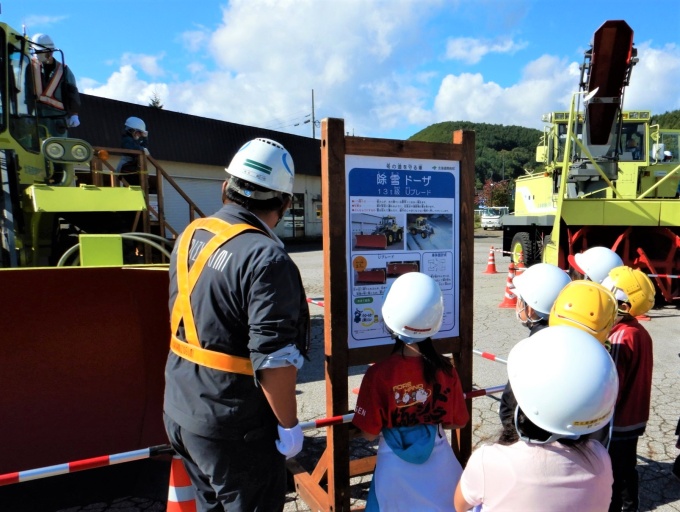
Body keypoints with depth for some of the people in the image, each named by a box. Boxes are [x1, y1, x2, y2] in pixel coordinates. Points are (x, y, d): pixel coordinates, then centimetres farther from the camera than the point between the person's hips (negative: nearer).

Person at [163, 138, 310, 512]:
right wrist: (289, 425, -12)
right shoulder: (266, 259, -25)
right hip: (234, 429, -7)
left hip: (179, 413, 7)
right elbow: (273, 360, -24)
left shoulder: (191, 236, 0)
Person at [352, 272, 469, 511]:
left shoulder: (378, 374, -21)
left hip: (396, 467, -2)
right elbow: (457, 421, -1)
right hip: (439, 463, 2)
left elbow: (369, 433, -14)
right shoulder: (445, 370, -13)